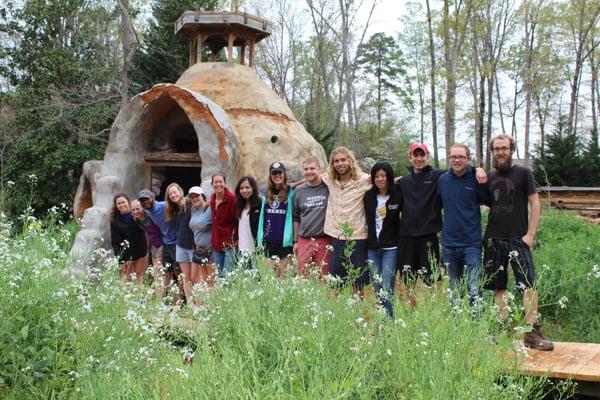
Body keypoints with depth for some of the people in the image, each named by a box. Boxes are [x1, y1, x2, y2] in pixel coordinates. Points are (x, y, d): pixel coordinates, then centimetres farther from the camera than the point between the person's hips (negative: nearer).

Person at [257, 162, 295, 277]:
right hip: (268, 241, 4)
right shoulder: (265, 193, 11)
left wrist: (295, 240, -8)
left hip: (284, 242, -4)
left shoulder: (291, 193, -1)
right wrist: (260, 239, 12)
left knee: (283, 276, -1)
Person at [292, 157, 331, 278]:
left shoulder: (328, 188, -2)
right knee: (303, 277, 3)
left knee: (323, 277, 1)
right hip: (304, 240, 3)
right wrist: (295, 241, 15)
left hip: (324, 240, -3)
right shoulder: (299, 191, 10)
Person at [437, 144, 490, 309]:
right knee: (453, 291, 14)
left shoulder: (476, 178, -5)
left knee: (474, 290, -6)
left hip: (472, 242, -4)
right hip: (449, 243, 4)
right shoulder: (442, 180, 4)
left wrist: (483, 182, -10)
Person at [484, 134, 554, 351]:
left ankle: (532, 332, -5)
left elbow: (535, 204, -1)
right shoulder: (489, 177, 13)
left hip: (518, 239, -4)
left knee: (528, 285, -9)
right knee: (498, 287, 7)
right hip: (494, 240, 4)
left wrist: (530, 234, -8)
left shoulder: (523, 173, 2)